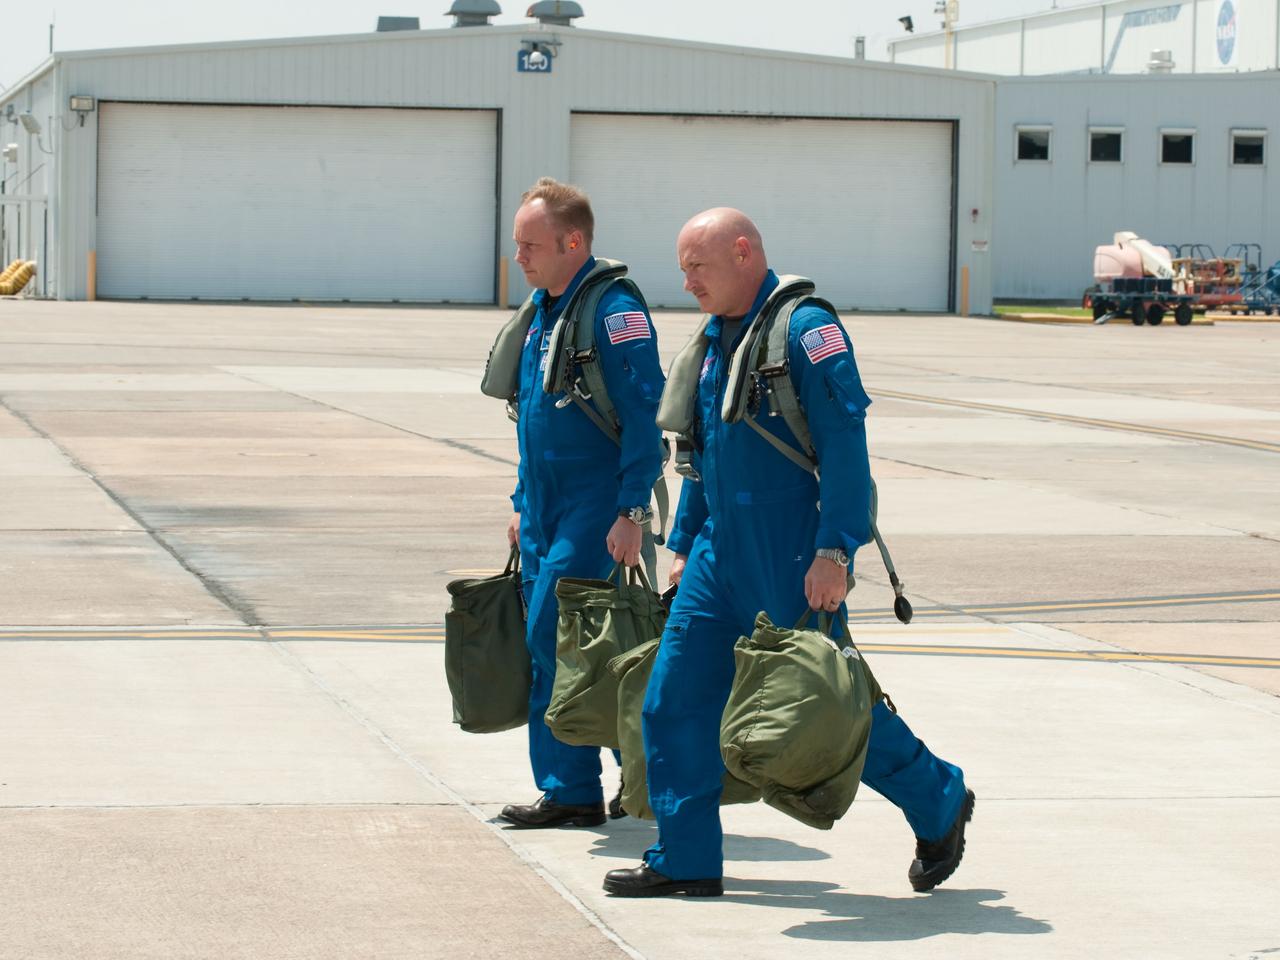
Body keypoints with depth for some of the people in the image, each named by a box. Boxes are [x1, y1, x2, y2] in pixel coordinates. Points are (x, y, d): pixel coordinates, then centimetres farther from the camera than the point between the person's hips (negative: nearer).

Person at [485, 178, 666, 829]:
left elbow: (644, 415, -18)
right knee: (551, 645, 9)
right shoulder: (539, 309, 14)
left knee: (554, 637, -12)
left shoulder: (614, 307, -14)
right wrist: (523, 503, 21)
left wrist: (633, 512, -23)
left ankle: (571, 792, -5)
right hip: (548, 508, 9)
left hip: (598, 508, -9)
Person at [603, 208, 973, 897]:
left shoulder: (805, 329, -13)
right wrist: (684, 544, 21)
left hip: (791, 566, -8)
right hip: (720, 556, 8)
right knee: (674, 699, 3)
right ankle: (685, 859, 10)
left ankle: (939, 805, 21)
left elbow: (844, 446, -19)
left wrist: (834, 553, -23)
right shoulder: (715, 338, 14)